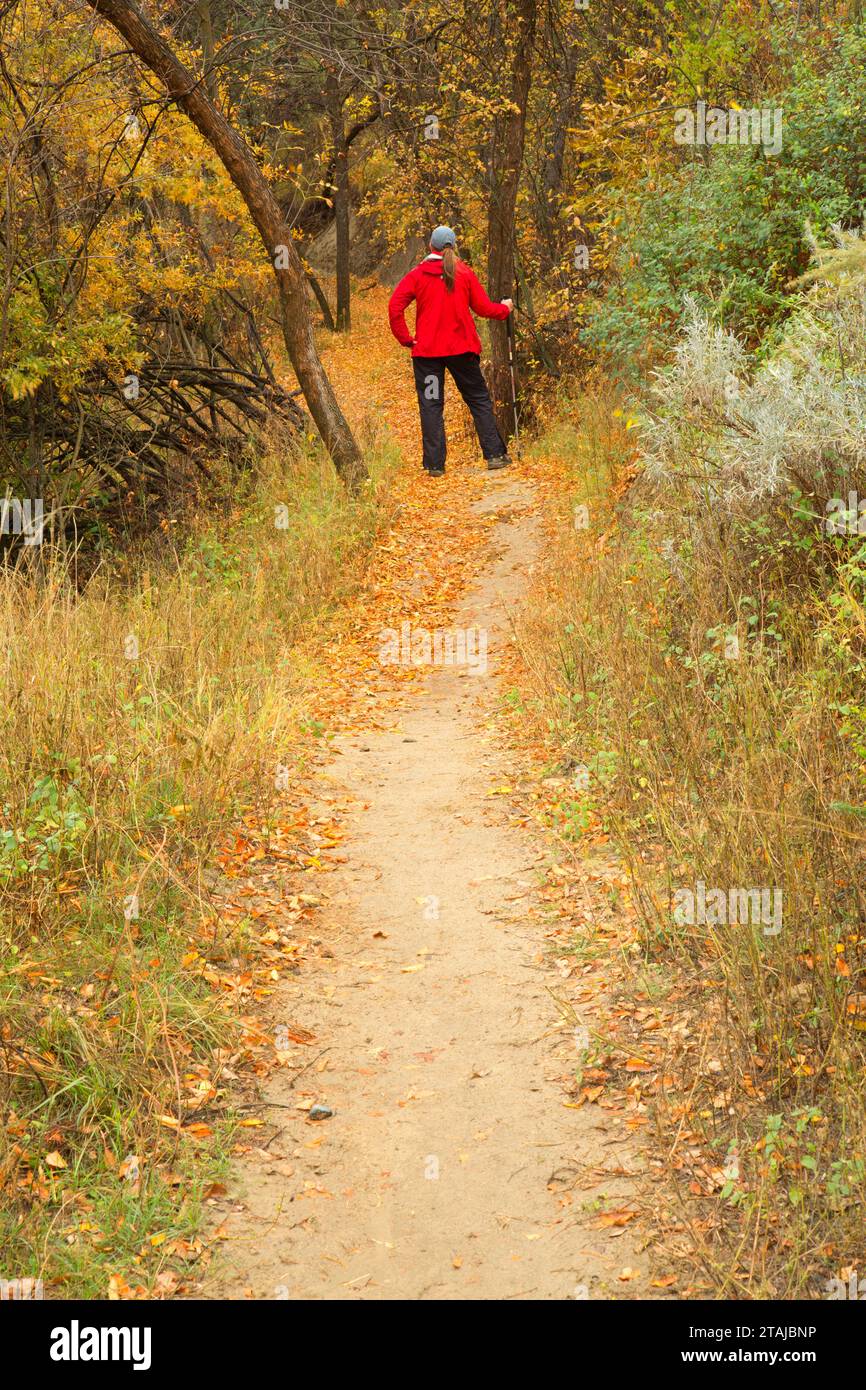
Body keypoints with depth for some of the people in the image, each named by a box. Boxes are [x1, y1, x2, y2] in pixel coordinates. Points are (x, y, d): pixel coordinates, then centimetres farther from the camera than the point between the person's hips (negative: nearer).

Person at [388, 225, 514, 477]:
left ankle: (435, 464, 0)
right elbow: (483, 307, 5)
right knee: (479, 399, 12)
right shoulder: (465, 273, 1)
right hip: (461, 348, 1)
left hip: (426, 350, -1)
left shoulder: (417, 275, 0)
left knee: (430, 406, 4)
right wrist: (505, 308, 24)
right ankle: (495, 455, 9)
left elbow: (394, 307, -10)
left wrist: (406, 339, -3)